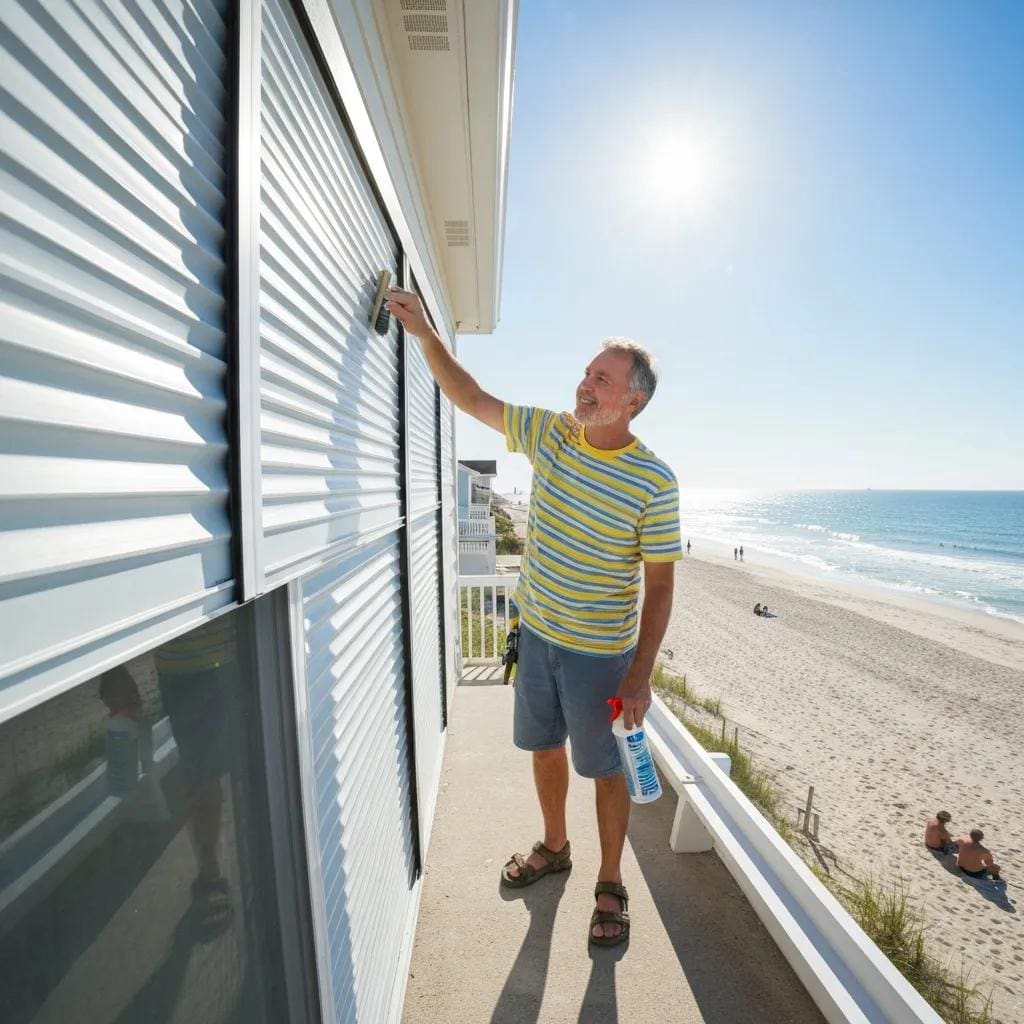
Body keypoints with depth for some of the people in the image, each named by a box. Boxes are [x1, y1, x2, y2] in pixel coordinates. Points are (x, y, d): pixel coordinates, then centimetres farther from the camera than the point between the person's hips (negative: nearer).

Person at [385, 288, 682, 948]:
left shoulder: (654, 480, -17)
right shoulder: (550, 432, -4)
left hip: (600, 651, -5)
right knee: (545, 746, 22)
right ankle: (554, 848, 49)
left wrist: (641, 675, -16)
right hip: (537, 630, 5)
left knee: (607, 768, 13)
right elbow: (471, 398, 3)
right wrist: (424, 331, -3)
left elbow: (660, 585, -14)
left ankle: (611, 886, 39)